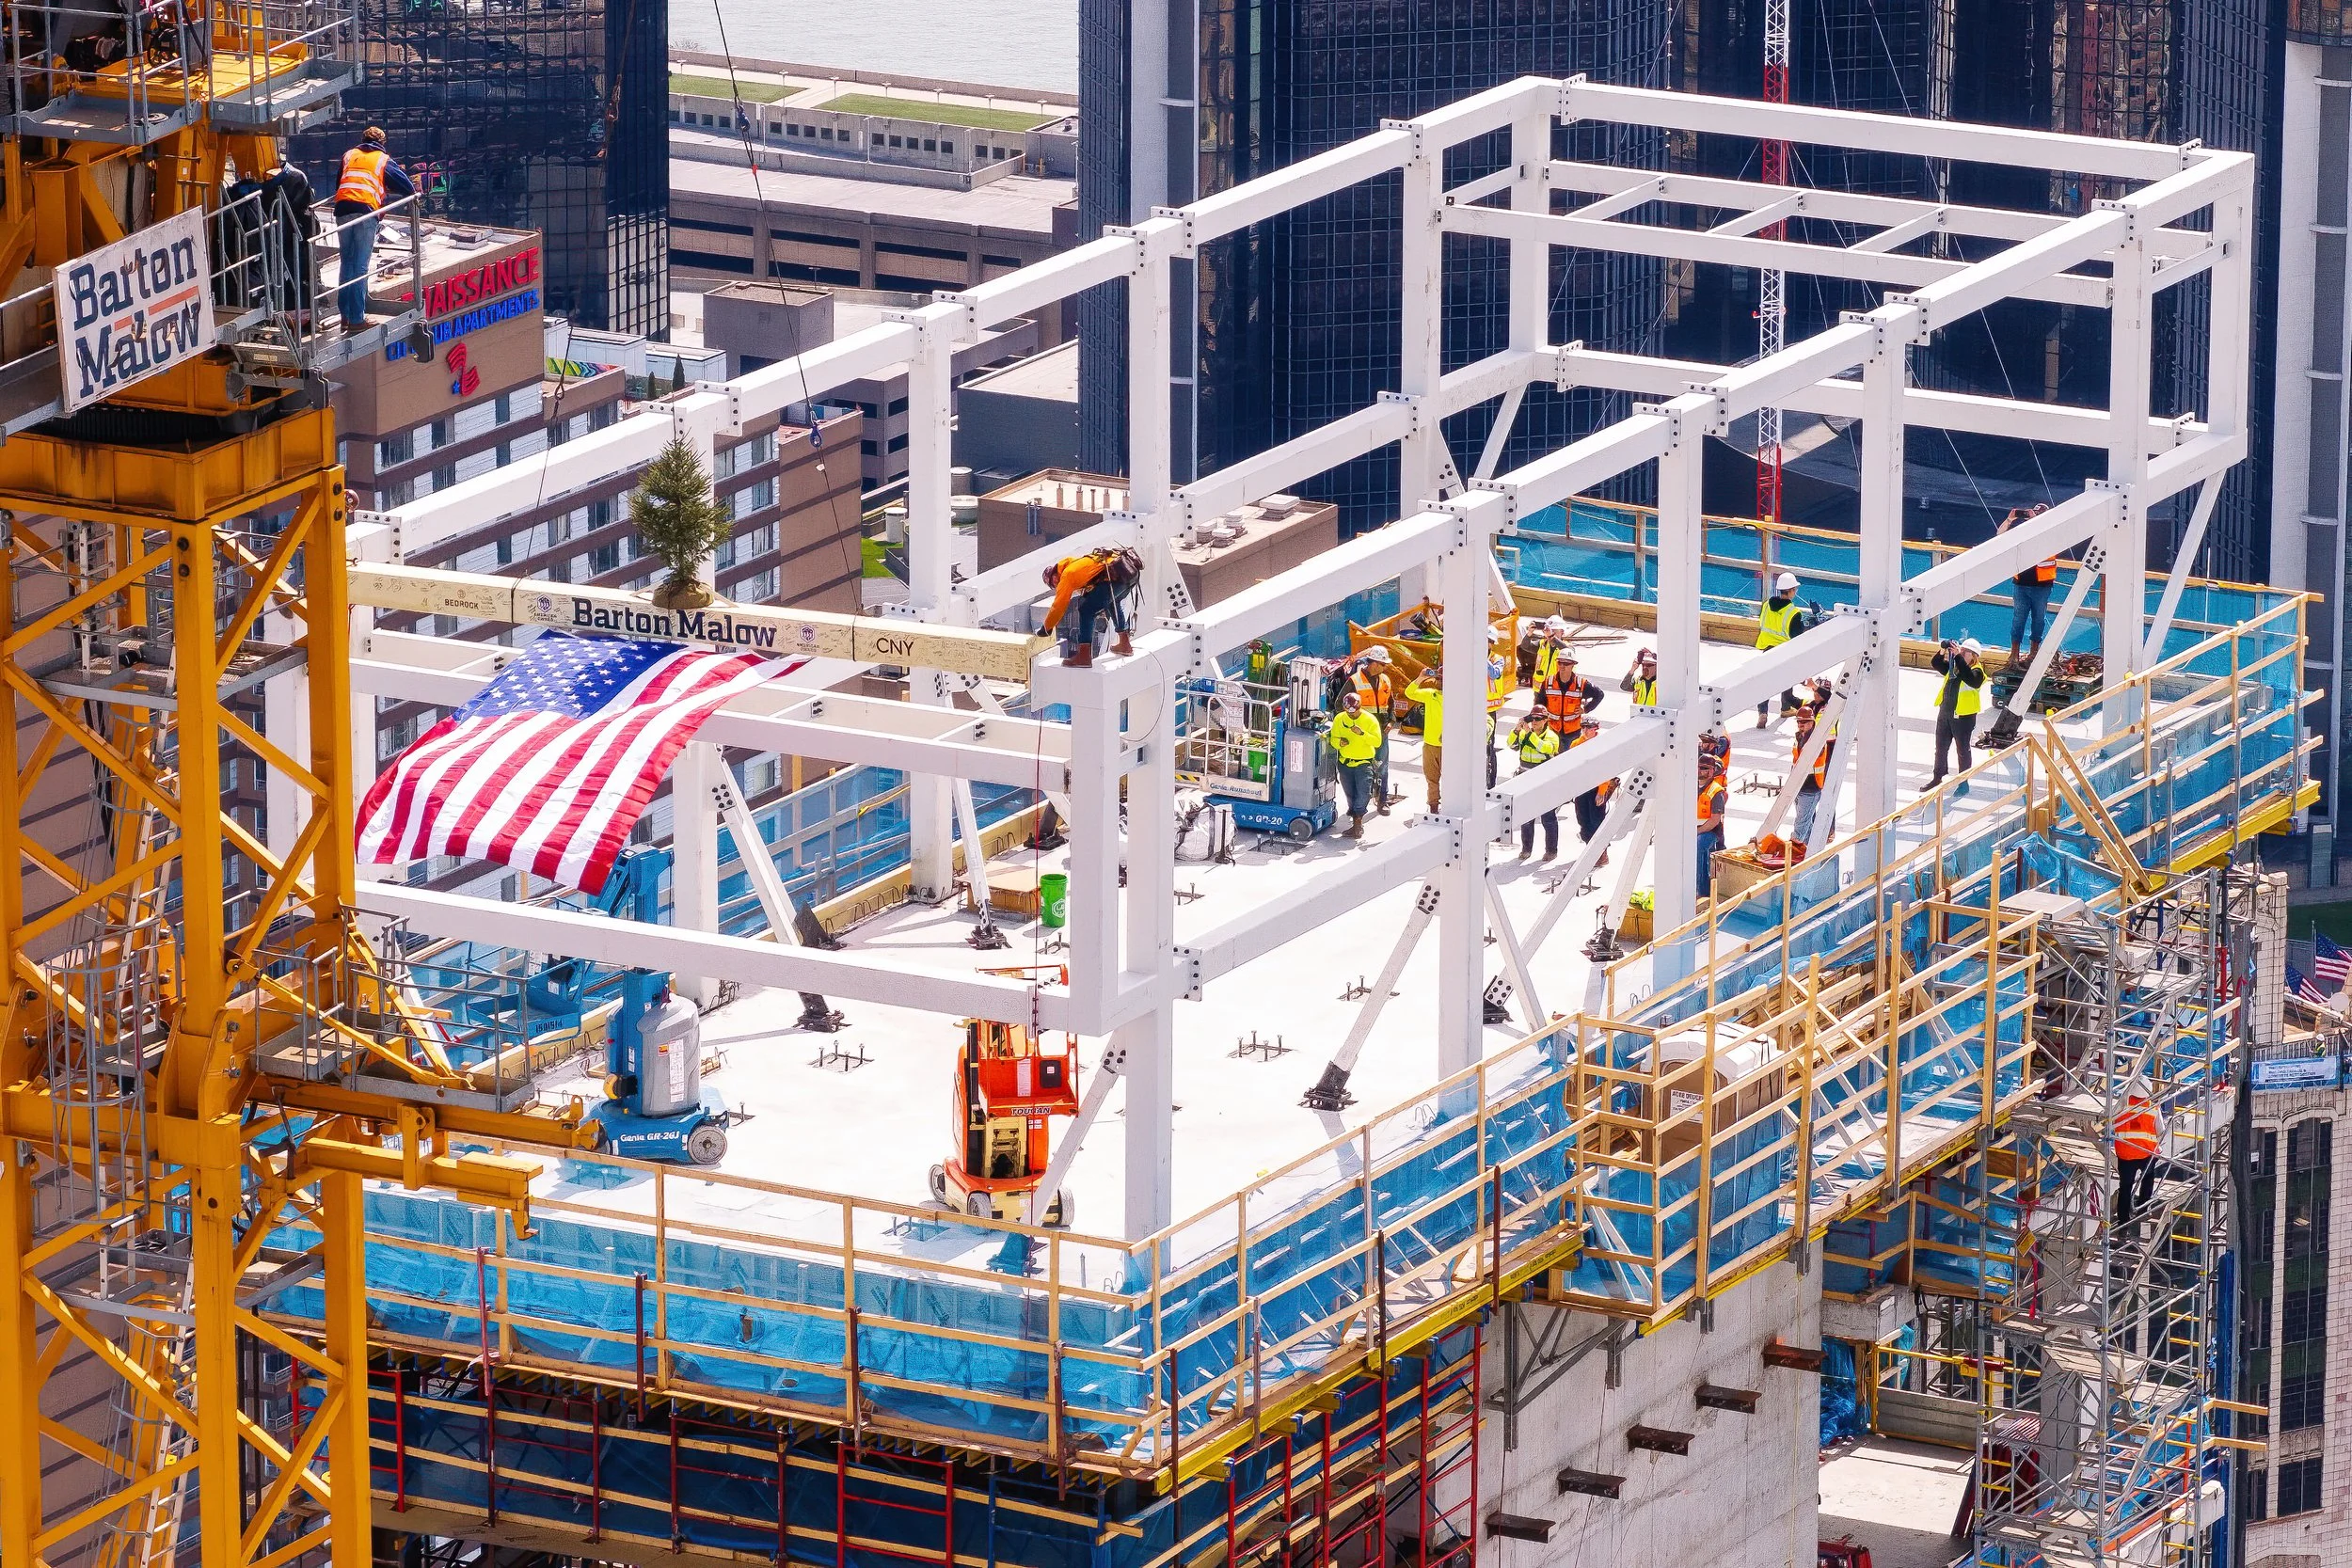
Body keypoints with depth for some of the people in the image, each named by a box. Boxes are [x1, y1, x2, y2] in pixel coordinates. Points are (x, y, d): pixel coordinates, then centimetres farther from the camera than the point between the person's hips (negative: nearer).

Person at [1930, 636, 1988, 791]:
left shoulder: (1977, 671, -13)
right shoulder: (1953, 666, 8)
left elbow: (1970, 678, -33)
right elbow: (1936, 664, 7)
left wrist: (1958, 656, -35)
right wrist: (1942, 652, -12)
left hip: (1963, 717, -7)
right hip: (1945, 713, 7)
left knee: (1963, 750, 5)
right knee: (1941, 748, 17)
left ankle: (1964, 783, 16)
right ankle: (1938, 778, 30)